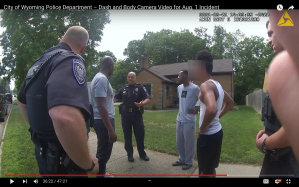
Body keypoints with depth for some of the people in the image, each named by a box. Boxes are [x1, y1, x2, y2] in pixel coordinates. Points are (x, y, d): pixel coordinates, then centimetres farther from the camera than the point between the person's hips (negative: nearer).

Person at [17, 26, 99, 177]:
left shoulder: (40, 62, 7)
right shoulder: (71, 60, -23)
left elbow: (21, 101, 24)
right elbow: (65, 117, -42)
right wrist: (88, 164, -29)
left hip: (44, 151, 9)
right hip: (62, 158, -8)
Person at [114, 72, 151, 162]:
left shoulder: (140, 87, -1)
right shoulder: (123, 88, 9)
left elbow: (148, 99, -9)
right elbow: (115, 98, 15)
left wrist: (142, 103, -29)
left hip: (137, 115, -2)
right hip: (125, 115, 2)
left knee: (140, 135, 6)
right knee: (127, 135, 9)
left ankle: (142, 153, 23)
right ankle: (130, 154, 23)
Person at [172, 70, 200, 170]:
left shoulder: (195, 88, -14)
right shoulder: (179, 88, 9)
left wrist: (197, 111, -6)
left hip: (189, 120, -7)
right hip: (179, 119, 7)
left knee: (189, 142, 5)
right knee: (179, 141, 16)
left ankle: (189, 162, 23)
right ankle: (182, 159, 33)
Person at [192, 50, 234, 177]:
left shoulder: (206, 85, -21)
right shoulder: (216, 84, 10)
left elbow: (212, 109, -39)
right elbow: (230, 102, 25)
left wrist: (202, 128, -23)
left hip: (208, 135, -10)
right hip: (216, 132, 10)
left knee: (205, 172, 5)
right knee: (211, 169, 25)